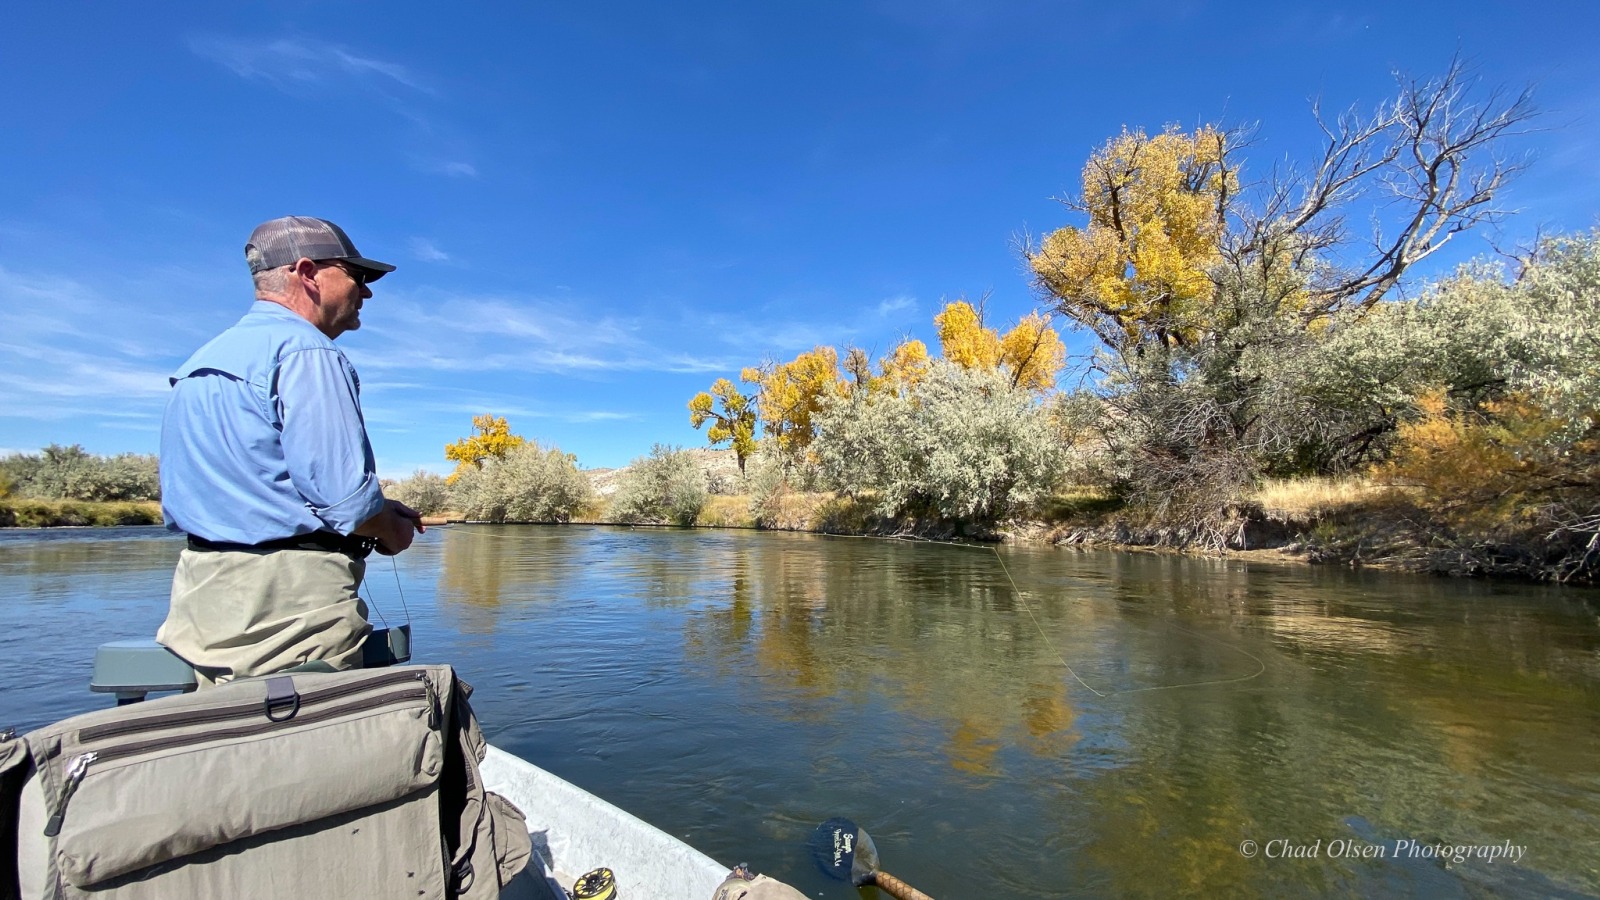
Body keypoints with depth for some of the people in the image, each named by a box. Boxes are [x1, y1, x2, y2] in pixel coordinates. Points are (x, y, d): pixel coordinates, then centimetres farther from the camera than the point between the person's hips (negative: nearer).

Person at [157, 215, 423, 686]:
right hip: (288, 601, -9)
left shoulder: (203, 359, 17)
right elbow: (344, 496, -20)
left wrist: (378, 510, 15)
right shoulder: (306, 352, -12)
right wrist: (392, 530, 1)